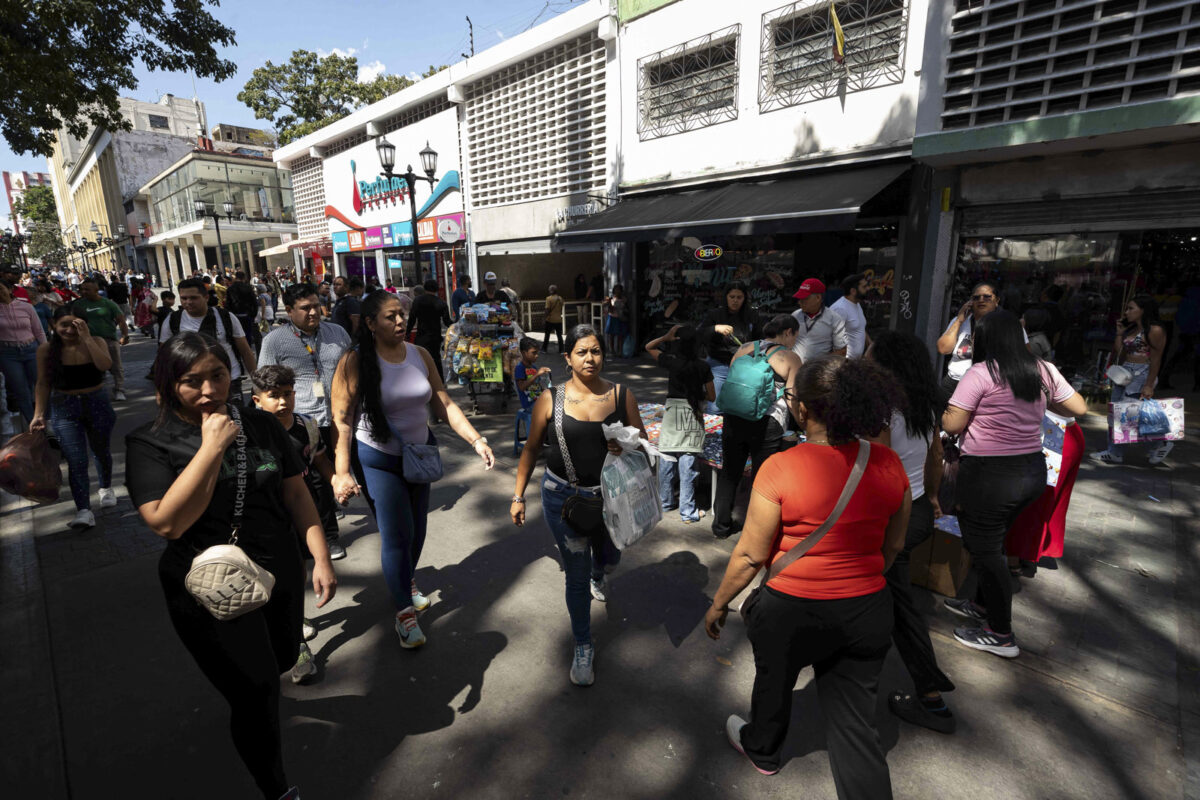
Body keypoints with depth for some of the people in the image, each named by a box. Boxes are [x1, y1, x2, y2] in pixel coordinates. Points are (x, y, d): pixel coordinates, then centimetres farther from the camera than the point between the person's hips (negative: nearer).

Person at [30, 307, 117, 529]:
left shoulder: (96, 342, -7)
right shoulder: (46, 350, -5)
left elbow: (104, 365, -27)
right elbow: (43, 383, 1)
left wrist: (86, 337, -27)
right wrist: (39, 414, -3)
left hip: (97, 404, 0)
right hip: (64, 409, 0)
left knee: (101, 452, 18)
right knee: (76, 460, -8)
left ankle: (106, 489, 42)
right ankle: (83, 511, -9)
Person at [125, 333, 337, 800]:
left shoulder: (262, 425, -2)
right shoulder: (150, 444, -12)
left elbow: (295, 492, 1)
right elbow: (166, 523, -24)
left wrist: (321, 558, -3)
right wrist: (212, 448, -26)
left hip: (281, 576, 5)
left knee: (283, 660, 24)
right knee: (256, 695, 3)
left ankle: (246, 692, 62)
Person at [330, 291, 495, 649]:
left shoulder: (420, 355, -2)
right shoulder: (355, 362, -15)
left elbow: (444, 404, -1)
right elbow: (342, 420, -17)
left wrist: (476, 440, -10)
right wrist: (342, 472, -26)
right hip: (379, 459, -4)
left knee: (417, 528, 15)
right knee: (397, 535, -3)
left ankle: (407, 578, 45)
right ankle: (404, 611, 17)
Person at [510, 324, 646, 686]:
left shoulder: (622, 395, -6)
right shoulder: (551, 399, -9)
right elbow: (531, 448, -1)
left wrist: (628, 447, -21)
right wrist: (518, 496, 0)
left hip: (610, 494, 2)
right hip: (563, 497, -2)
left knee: (609, 558, 25)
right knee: (577, 575, 6)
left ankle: (598, 576, 65)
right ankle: (583, 647, 29)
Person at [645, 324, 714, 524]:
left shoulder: (671, 362, -6)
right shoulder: (703, 366, -4)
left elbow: (649, 347, 10)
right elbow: (711, 396, 1)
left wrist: (666, 336, -3)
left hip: (672, 412, 0)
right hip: (693, 415, 0)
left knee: (666, 460, 13)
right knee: (687, 464, 1)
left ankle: (665, 501, 27)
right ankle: (688, 512, 6)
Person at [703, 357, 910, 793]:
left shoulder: (781, 468, -23)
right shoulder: (889, 465, -8)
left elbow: (750, 555, -16)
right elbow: (893, 546, 5)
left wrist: (718, 604, 0)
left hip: (792, 611, -2)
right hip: (868, 611, 3)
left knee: (774, 683, 27)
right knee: (856, 721, 18)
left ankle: (763, 750, 54)